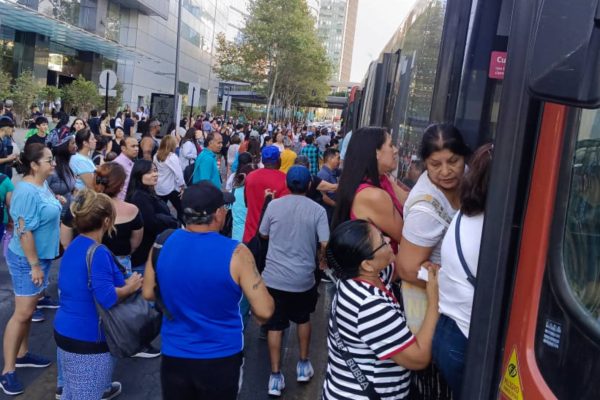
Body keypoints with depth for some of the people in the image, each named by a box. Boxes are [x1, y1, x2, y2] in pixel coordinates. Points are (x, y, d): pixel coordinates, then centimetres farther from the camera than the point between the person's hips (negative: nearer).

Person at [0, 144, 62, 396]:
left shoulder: (42, 184, 4)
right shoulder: (27, 191, -24)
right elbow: (24, 231, -25)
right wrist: (34, 265, -21)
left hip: (42, 255, 9)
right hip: (26, 259, -9)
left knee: (28, 310, 18)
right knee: (22, 313, -2)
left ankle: (22, 355, 32)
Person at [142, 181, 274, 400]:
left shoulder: (161, 244, -10)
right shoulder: (235, 253, -22)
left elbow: (148, 293, 4)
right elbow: (264, 311, -20)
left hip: (174, 355, 3)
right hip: (221, 358, -2)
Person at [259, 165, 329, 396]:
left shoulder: (274, 205, -2)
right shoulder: (317, 210, -7)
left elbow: (263, 234, 11)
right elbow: (325, 244, -11)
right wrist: (321, 261, 9)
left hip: (274, 276, 0)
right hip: (303, 278, 0)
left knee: (275, 325, 10)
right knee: (303, 319, 24)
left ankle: (275, 377, 14)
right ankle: (303, 365, 33)